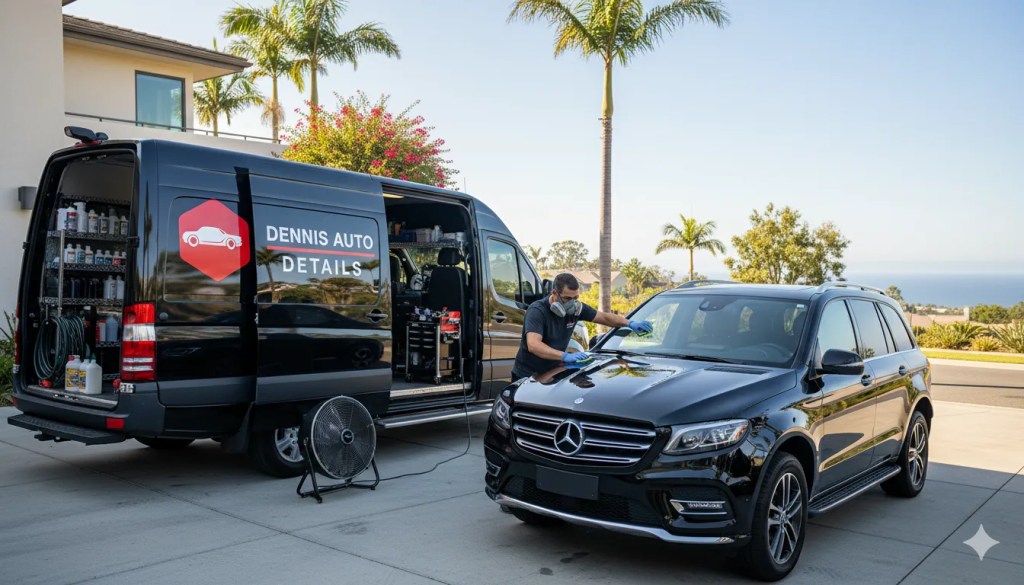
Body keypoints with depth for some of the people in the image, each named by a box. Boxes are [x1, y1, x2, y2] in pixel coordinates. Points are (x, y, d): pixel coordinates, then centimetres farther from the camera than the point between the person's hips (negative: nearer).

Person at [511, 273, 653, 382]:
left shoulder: (576, 308, -3)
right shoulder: (537, 311, -25)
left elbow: (604, 317, 8)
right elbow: (533, 345, -39)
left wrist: (630, 324, -8)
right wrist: (566, 356, -50)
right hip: (526, 376, -5)